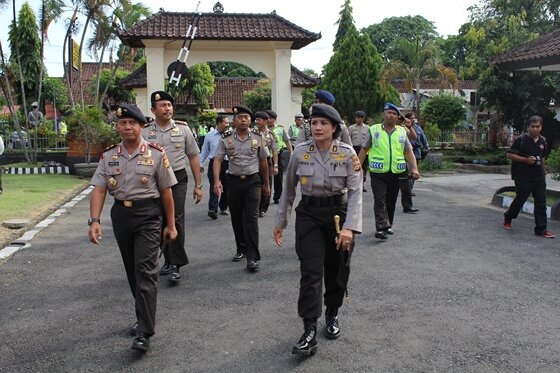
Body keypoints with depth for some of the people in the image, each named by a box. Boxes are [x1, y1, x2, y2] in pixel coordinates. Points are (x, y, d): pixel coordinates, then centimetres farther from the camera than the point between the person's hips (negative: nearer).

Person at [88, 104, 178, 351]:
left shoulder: (156, 154, -4)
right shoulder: (108, 156, 5)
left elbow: (166, 191, -2)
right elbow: (99, 190, -1)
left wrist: (171, 224, 0)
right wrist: (94, 220, -14)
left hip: (148, 215, -4)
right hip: (120, 214, 5)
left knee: (145, 271, -9)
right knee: (132, 270, 15)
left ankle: (144, 332, -6)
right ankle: (144, 317, 34)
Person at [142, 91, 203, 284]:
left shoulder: (183, 129, 2)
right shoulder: (145, 132, 2)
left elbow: (193, 157, 5)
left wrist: (198, 185, 3)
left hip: (177, 179, -2)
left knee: (176, 221, -7)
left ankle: (175, 265, 1)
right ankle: (169, 260, 28)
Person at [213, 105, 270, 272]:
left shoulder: (257, 136, 0)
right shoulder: (226, 138, -2)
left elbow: (263, 161, 8)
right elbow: (217, 159, -6)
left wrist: (266, 184, 13)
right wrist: (216, 181, -21)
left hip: (253, 181, -2)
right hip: (234, 181, 2)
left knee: (251, 217, -10)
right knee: (236, 218, 12)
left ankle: (253, 257, -8)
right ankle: (241, 249, 31)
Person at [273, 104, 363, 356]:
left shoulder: (347, 153, -8)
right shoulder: (300, 153, -4)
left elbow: (355, 192, -12)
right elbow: (288, 190, 6)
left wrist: (349, 227, -22)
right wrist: (280, 222, 9)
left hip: (338, 213, 0)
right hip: (309, 215, 0)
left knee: (337, 271, 12)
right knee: (311, 273, -8)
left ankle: (332, 316, 35)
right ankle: (309, 332, -5)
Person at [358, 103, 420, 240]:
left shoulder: (402, 132, 10)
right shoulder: (374, 130, 3)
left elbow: (409, 152, 9)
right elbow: (364, 150, 6)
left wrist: (414, 168, -4)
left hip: (396, 173, 3)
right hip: (378, 173, -3)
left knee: (391, 201, 11)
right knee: (380, 201, -11)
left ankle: (388, 225, 25)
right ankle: (381, 228, -16)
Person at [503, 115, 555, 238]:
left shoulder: (543, 141, 10)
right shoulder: (521, 140, -8)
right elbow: (509, 154, -10)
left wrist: (544, 172, 19)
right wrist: (525, 160, -18)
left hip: (539, 178, 5)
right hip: (523, 178, -5)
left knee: (541, 203, 1)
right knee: (520, 200, 7)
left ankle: (541, 229, 6)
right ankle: (508, 218, 32)